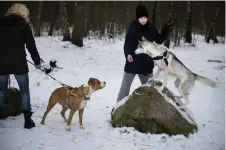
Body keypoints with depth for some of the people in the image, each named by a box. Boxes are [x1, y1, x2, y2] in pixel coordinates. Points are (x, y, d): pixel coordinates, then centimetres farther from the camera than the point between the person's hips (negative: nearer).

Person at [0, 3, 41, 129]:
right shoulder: (23, 24, -1)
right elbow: (31, 45, -3)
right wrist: (37, 61, 7)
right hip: (18, 63, -3)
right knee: (25, 90, 8)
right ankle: (27, 119, 3)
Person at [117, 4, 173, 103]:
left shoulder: (151, 28, -2)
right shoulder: (133, 27, -9)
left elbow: (159, 40, 9)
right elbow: (127, 42, -6)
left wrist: (165, 32, -9)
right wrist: (127, 54, -22)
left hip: (147, 62, 3)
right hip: (133, 61, -2)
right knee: (125, 86, 5)